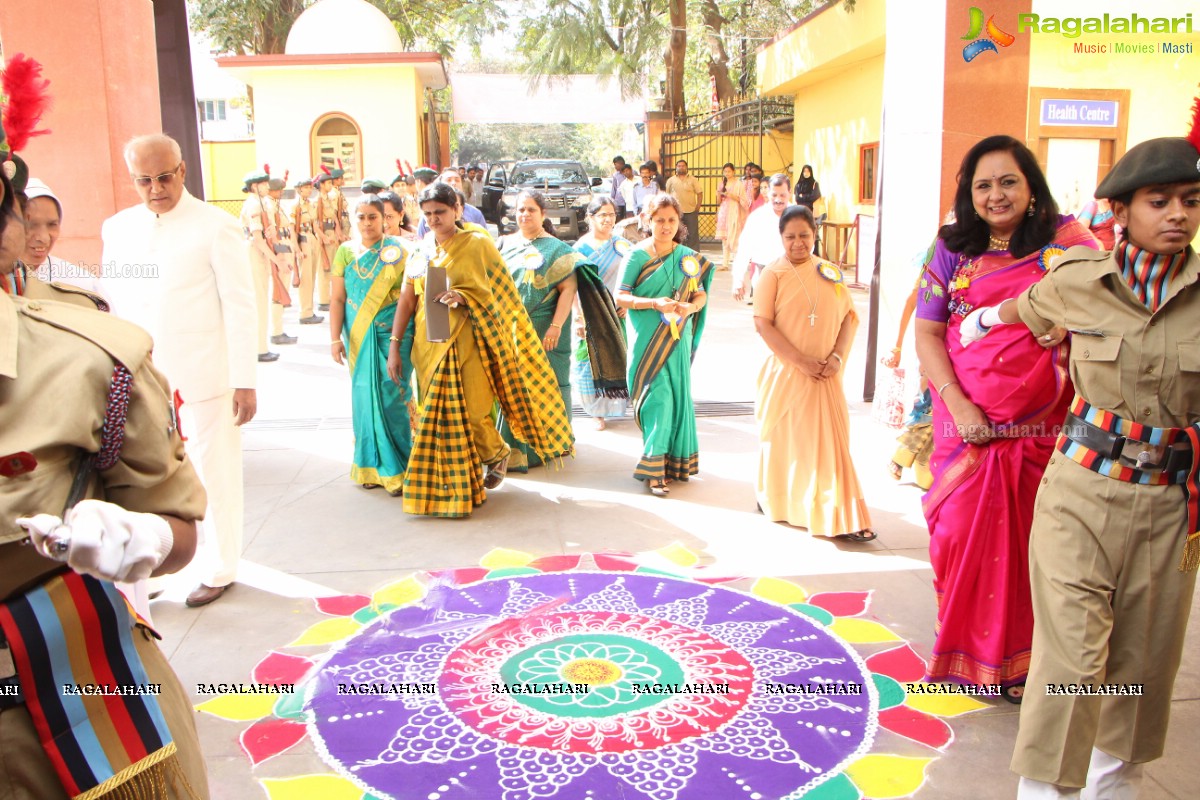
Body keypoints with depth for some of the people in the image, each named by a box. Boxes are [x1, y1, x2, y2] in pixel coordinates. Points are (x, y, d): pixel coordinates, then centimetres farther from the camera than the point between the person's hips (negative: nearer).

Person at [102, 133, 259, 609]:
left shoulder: (215, 226, -4)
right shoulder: (117, 228, 10)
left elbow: (240, 306, -6)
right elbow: (112, 305, 13)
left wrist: (245, 381, -10)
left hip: (204, 378, -4)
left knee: (215, 477, 8)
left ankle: (219, 570, 25)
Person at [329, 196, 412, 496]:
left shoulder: (398, 249, 0)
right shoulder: (346, 252, 7)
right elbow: (337, 299, 6)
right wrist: (335, 338, 0)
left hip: (392, 335, -3)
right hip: (359, 337, 3)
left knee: (391, 398, -6)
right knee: (365, 398, 6)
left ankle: (397, 468, 4)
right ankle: (371, 466, 19)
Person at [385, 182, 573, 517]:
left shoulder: (477, 244, -2)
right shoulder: (421, 251, 11)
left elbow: (494, 292, -5)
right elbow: (407, 300, 8)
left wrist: (461, 298, -23)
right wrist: (394, 346, 3)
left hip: (466, 342, -4)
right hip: (429, 344, 4)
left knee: (467, 410, -6)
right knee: (436, 412, 6)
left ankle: (497, 454, 24)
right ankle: (446, 482, 21)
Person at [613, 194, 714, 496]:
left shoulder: (688, 257, 7)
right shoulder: (637, 255, -3)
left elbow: (701, 293, 9)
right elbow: (620, 296, -7)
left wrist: (691, 306, -14)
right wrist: (654, 303, -21)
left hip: (677, 338, 4)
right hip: (647, 340, -4)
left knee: (678, 396, 8)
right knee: (658, 397, -9)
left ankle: (675, 461, 23)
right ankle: (653, 468, -1)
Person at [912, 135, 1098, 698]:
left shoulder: (1065, 242, -1)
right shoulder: (954, 250, 4)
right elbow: (927, 334, 2)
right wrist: (957, 403, -9)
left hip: (1041, 428, -1)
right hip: (966, 424, 1)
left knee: (1032, 543, 5)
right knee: (961, 534, 3)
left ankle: (1022, 662, 23)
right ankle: (964, 651, 25)